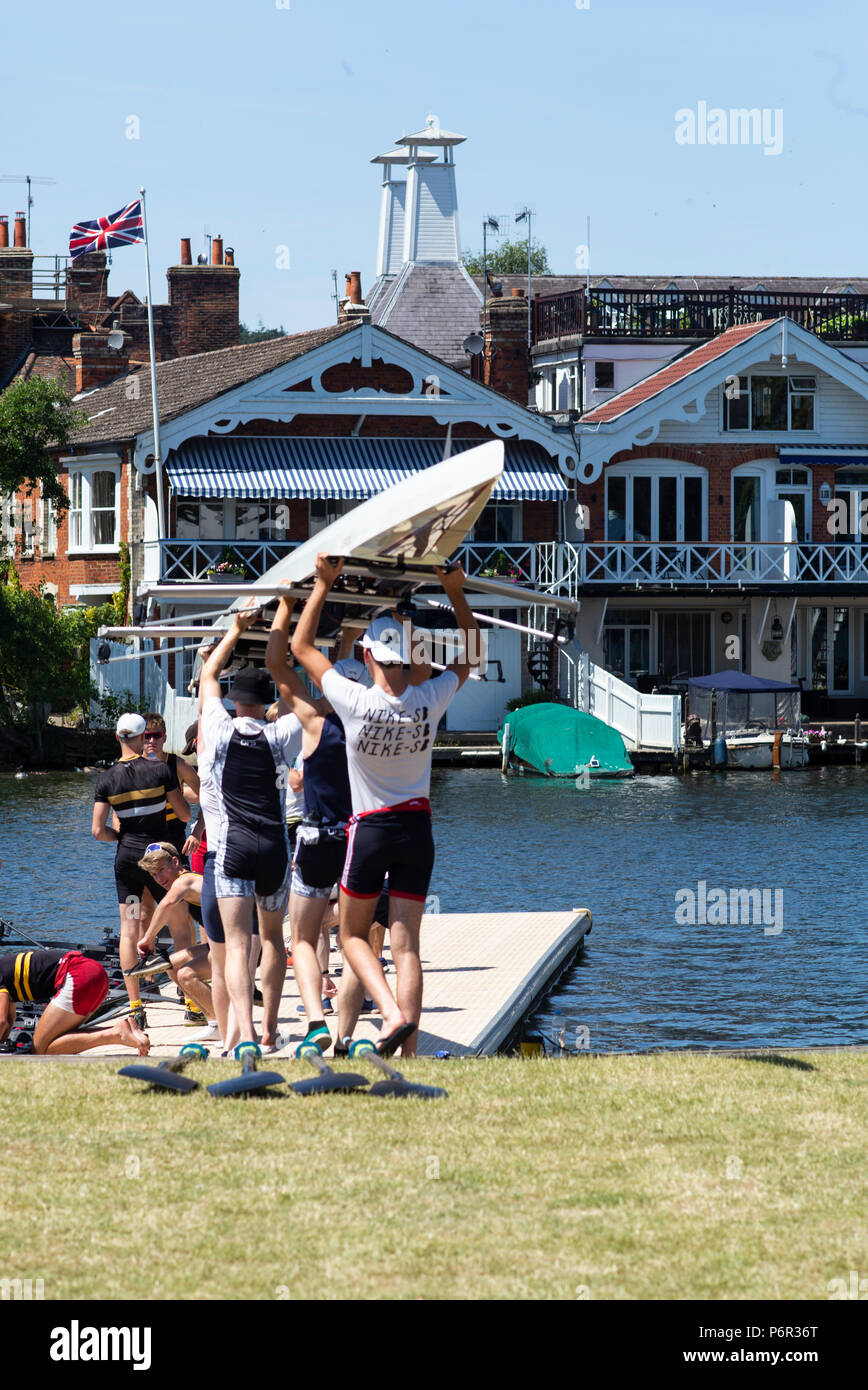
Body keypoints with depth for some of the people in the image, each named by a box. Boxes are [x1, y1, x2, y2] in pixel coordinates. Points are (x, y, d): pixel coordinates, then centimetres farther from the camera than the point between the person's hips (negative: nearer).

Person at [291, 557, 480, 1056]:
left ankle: (393, 1012, -11)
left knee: (353, 934, 13)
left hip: (371, 829, -3)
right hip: (418, 828, 3)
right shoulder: (430, 700, -8)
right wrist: (457, 594, 11)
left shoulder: (355, 702, -16)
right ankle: (408, 1052, -6)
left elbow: (302, 646, -2)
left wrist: (324, 585, 1)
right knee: (407, 943, 2)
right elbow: (470, 658, 14)